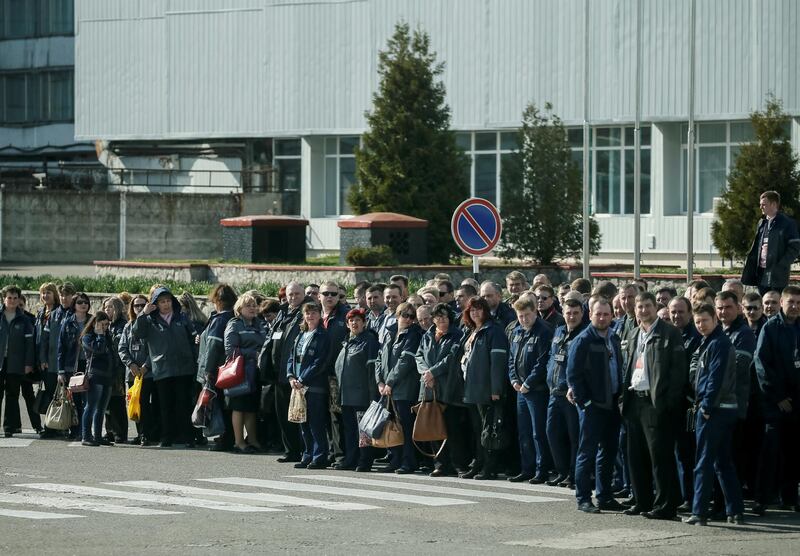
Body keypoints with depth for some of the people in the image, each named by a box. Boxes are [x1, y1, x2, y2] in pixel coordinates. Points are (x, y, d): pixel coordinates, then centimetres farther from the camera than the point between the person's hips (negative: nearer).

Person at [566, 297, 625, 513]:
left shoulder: (614, 339, 12)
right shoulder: (583, 341, -9)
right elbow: (573, 373, -11)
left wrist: (619, 396, 9)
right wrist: (584, 400, -14)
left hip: (611, 404, 7)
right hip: (592, 405, -7)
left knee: (609, 451, 11)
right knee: (587, 452, -4)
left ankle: (605, 496, 18)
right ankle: (583, 499, 0)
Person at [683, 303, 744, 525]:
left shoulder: (718, 344, -13)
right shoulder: (708, 343, 17)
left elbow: (716, 379, -20)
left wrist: (706, 407, -18)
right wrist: (702, 405, 15)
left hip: (714, 410, -10)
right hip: (726, 409, 10)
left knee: (704, 463, -6)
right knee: (724, 462, 13)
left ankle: (699, 513, -5)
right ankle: (736, 511, 14)